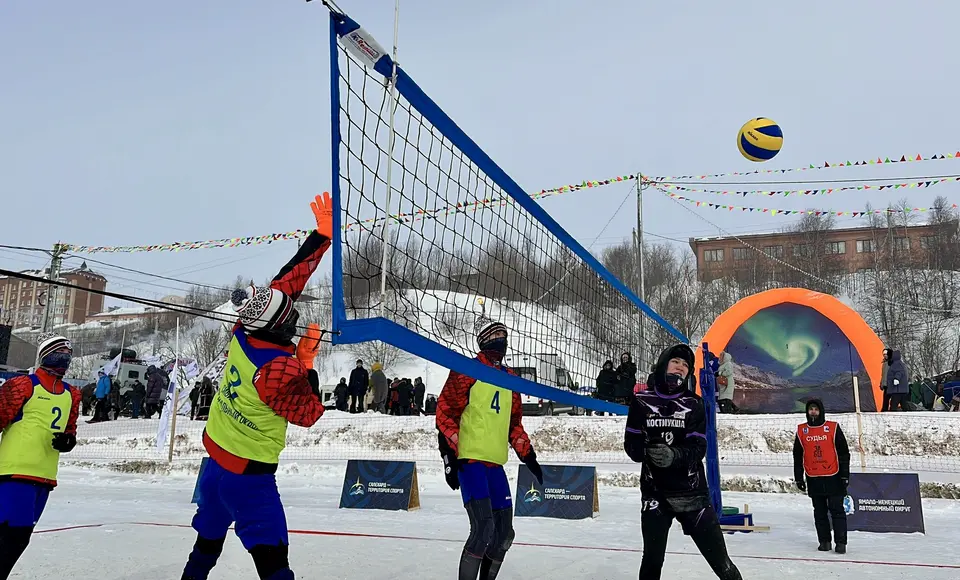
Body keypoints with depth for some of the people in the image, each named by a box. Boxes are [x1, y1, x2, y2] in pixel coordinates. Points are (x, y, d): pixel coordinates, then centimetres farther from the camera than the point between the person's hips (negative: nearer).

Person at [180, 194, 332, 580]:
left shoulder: (244, 331, -9)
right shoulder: (278, 368, -29)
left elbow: (289, 277, -4)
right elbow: (308, 415, -14)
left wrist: (323, 234, -3)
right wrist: (307, 364, -8)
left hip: (216, 454, 8)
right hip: (248, 472, -8)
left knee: (209, 535, 25)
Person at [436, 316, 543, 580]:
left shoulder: (509, 378, 16)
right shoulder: (467, 371, -5)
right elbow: (445, 412, -9)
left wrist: (528, 456, 17)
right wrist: (449, 456, -15)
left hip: (495, 463, 7)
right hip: (469, 459, -7)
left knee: (504, 532, 9)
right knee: (483, 527, -16)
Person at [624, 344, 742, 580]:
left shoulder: (694, 404, -1)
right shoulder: (641, 401, 0)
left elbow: (698, 448, -9)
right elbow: (631, 444, -1)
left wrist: (675, 455, -29)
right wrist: (647, 452, -22)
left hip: (691, 491, 0)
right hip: (655, 492, 0)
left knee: (720, 561, 3)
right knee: (652, 560, 6)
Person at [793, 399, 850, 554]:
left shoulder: (833, 428, -2)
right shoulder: (801, 430, 6)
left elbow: (843, 453, -1)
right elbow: (798, 456, 11)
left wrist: (845, 475, -5)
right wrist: (798, 477, 8)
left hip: (833, 477, -3)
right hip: (813, 479, 3)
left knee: (837, 510, 0)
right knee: (820, 512, 9)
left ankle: (840, 542, 6)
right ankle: (824, 540, 18)